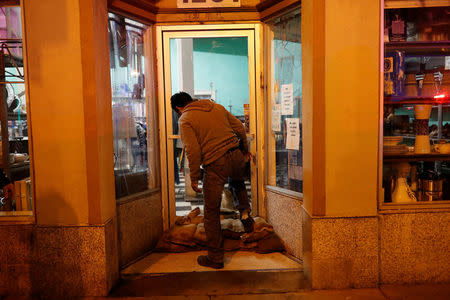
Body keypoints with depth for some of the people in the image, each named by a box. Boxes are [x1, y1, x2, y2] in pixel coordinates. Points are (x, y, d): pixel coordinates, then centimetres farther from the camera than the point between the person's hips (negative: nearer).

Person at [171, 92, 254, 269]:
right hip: (236, 156, 6)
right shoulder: (217, 107, 13)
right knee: (238, 182, 41)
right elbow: (240, 128, 14)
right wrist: (245, 149, 28)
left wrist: (194, 177, -5)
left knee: (212, 213, 7)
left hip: (215, 165, -5)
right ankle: (245, 213, 22)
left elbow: (193, 151, -13)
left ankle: (215, 257, 17)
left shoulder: (185, 120, -3)